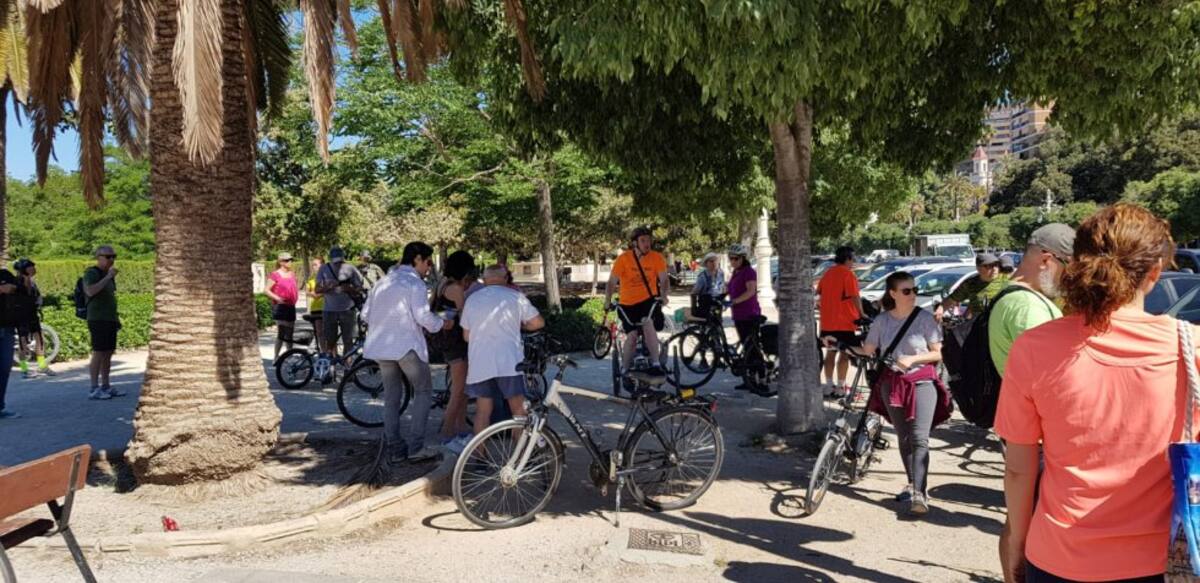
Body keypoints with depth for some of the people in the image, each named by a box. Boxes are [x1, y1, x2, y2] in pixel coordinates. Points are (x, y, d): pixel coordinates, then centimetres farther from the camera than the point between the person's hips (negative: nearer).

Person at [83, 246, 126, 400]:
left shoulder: (108, 275, 18)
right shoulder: (91, 273, -6)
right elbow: (90, 291, -25)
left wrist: (116, 316, 21)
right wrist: (108, 277, -23)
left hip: (110, 320, 8)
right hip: (98, 320, -8)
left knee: (108, 354, 8)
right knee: (98, 353, -9)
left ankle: (105, 386, 13)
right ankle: (94, 390, -7)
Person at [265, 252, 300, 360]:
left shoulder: (292, 274, 12)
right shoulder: (275, 275, -8)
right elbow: (266, 290, -9)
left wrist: (296, 297, 10)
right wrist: (277, 298, -21)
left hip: (291, 306, 7)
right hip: (280, 306, -7)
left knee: (290, 332, 10)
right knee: (281, 333, -9)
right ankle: (276, 357, -2)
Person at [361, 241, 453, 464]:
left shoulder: (383, 281, 15)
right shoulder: (414, 283, -8)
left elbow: (365, 314, 14)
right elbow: (423, 316, -18)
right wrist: (443, 324, -1)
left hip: (380, 346, 7)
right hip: (407, 345, -7)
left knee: (391, 397, 14)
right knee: (423, 391, 7)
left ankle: (395, 449, 15)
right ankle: (415, 447, 0)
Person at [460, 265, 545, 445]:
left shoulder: (472, 299, 10)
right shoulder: (515, 297, 1)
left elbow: (466, 335, 13)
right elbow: (538, 322, 2)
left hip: (480, 363, 3)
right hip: (509, 362, -3)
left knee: (482, 411, 10)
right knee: (519, 410, 4)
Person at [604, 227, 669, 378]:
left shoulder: (657, 257, -9)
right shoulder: (623, 258, -13)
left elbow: (663, 279, -8)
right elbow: (612, 282, -9)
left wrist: (663, 296, -23)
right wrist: (607, 301, -17)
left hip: (649, 300, 0)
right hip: (628, 304, 0)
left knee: (647, 322, -29)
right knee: (632, 335, -9)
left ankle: (656, 364, -25)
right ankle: (624, 370, 14)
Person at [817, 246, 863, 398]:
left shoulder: (828, 273, 12)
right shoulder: (848, 274, -11)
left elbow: (818, 292, 20)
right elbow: (855, 296, -19)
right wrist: (861, 314, -12)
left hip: (827, 321, 7)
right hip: (844, 322, -7)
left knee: (830, 353, 13)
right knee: (845, 354, 0)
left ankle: (829, 385, 17)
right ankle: (841, 387, 1)